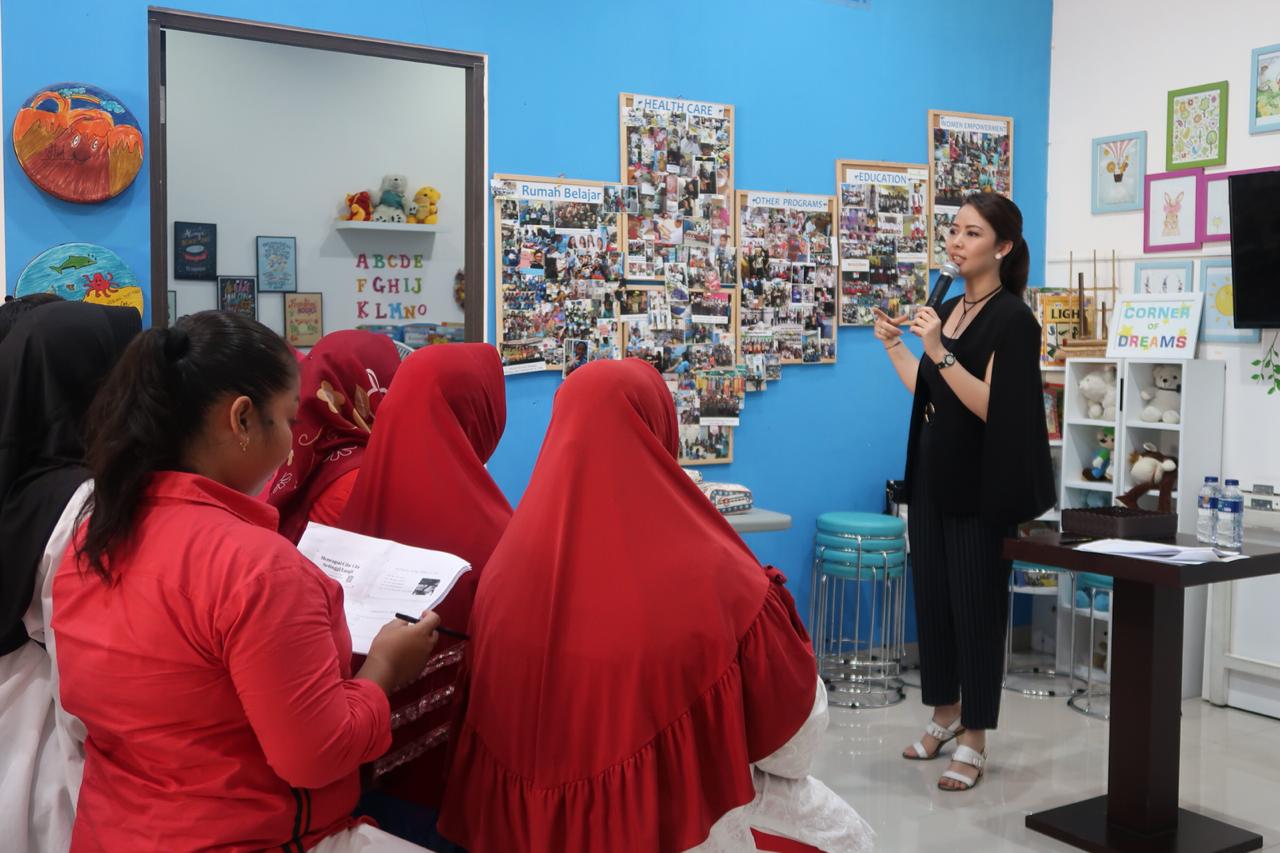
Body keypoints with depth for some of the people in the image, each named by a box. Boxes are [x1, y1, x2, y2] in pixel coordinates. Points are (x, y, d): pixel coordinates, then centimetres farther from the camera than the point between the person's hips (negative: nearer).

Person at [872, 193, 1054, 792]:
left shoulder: (1011, 318, -12)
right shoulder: (949, 309, 11)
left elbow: (989, 406, -21)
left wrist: (938, 351, -28)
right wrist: (894, 345, 13)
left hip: (979, 485, -7)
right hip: (933, 476, 8)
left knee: (975, 604, 0)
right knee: (931, 596, 13)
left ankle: (973, 741, 11)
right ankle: (945, 714, 30)